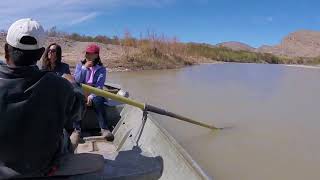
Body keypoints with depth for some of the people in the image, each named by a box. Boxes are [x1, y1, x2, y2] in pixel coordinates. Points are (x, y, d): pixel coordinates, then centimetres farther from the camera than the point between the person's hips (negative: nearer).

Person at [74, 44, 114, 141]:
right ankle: (76, 129, -35)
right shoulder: (80, 65, 9)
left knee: (97, 101, -34)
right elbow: (77, 80, -6)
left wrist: (91, 96, -26)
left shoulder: (101, 69, 0)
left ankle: (104, 129, -36)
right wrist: (84, 68, -12)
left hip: (95, 94, -2)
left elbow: (99, 86, -11)